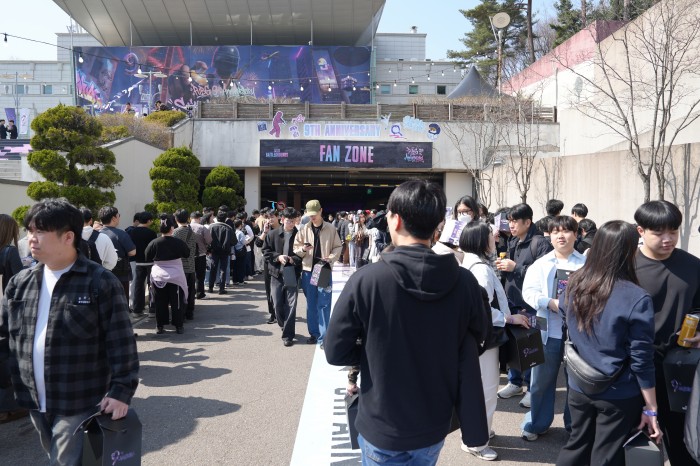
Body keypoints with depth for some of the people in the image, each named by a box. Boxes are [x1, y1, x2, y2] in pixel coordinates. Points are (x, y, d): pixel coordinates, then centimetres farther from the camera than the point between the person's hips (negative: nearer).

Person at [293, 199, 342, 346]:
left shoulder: (330, 229, -2)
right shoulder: (304, 229, 2)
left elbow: (338, 247, 4)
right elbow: (296, 248, 6)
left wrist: (331, 257, -13)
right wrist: (303, 249, -15)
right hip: (308, 270, 2)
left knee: (324, 304, -3)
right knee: (311, 304, 11)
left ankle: (323, 337, 1)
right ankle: (313, 333, 24)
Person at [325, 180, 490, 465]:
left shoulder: (366, 280, -21)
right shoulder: (464, 282, -13)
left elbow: (336, 352, -14)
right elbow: (474, 342, 3)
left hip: (382, 430, -3)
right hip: (434, 425, 3)